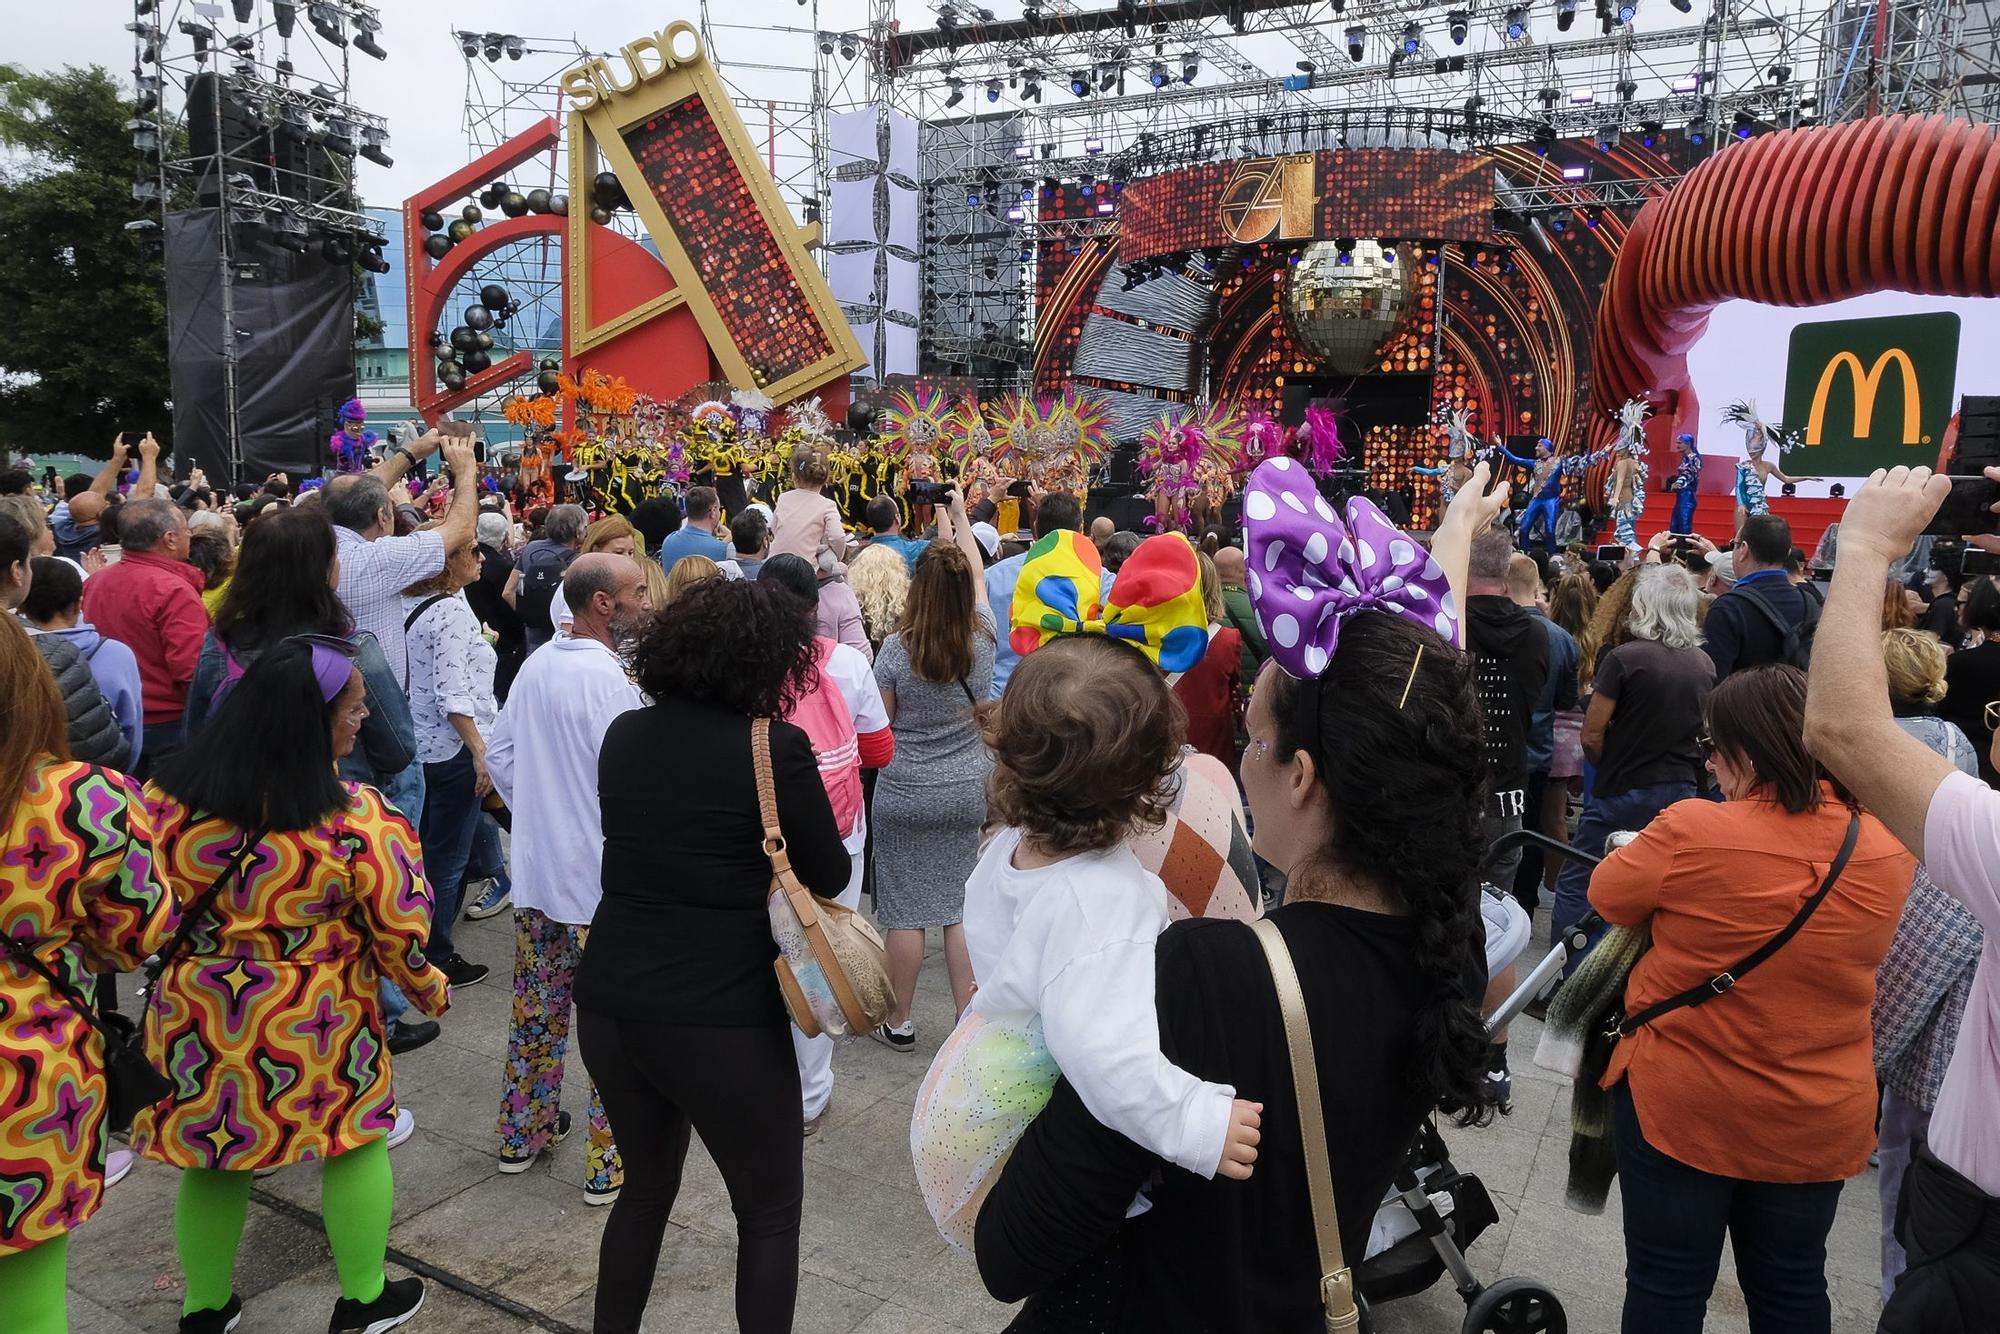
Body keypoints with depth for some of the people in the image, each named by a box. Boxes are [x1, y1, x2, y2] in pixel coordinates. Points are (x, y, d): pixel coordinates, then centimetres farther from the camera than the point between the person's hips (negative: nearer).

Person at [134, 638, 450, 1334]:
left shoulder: (168, 795, -11)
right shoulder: (354, 819, -23)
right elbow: (400, 935, -14)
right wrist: (430, 990, 5)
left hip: (196, 1022, 4)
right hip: (312, 1032, -4)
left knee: (213, 1160, 23)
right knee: (355, 1145, 18)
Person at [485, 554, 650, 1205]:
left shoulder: (537, 665, 4)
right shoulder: (607, 680, -22)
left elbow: (498, 752, 12)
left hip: (536, 872, 8)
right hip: (600, 882, -8)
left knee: (536, 1011, 20)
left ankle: (522, 1133, 35)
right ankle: (609, 1164, 15)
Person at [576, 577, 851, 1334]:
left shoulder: (624, 734, 2)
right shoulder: (775, 748, -15)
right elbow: (830, 878, -4)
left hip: (609, 1003, 6)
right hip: (720, 1019, -6)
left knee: (646, 1187, 27)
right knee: (770, 1212, 15)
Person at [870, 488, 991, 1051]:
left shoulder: (896, 650, -15)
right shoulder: (982, 641, -7)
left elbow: (881, 725, -4)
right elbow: (977, 576, 11)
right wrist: (958, 517, 22)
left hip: (905, 793, -2)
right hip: (969, 791, 3)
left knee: (905, 909, 7)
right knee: (963, 907, 10)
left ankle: (899, 1022, 20)